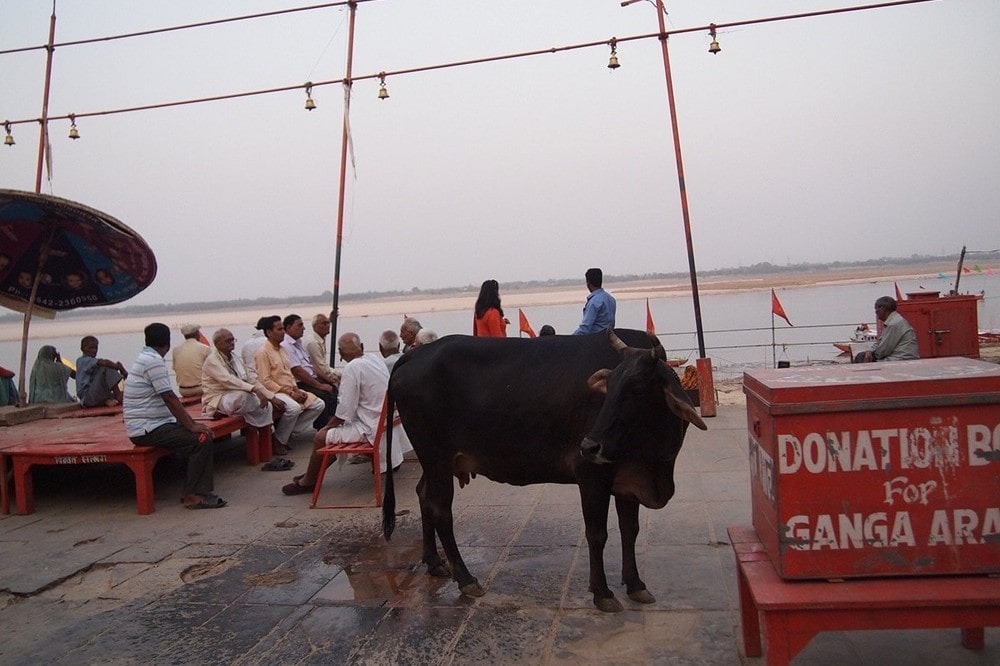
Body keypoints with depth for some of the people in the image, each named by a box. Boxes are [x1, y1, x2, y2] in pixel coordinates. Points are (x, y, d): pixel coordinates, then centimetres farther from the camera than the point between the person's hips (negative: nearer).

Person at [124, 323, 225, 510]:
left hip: (151, 425, 10)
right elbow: (170, 399, -19)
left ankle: (199, 489, 7)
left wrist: (192, 422, 11)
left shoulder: (146, 358, 16)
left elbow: (171, 398, 16)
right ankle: (194, 496, -11)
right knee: (201, 441, -19)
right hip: (147, 429, -10)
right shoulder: (154, 360, -15)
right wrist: (191, 426, -14)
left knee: (204, 437, 5)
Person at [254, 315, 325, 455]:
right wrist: (289, 393, -18)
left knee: (319, 404, -5)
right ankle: (278, 441, -13)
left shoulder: (282, 349, 17)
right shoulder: (263, 352, -10)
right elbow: (265, 381, -16)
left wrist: (297, 390, 0)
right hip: (274, 392, -9)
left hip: (291, 390, 9)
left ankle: (290, 432, 2)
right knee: (294, 408, -36)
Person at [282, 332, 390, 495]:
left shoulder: (352, 368, -19)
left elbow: (345, 410, -18)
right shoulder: (375, 358, 5)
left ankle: (308, 482, 19)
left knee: (320, 437, -1)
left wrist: (328, 426, -1)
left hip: (369, 430, -9)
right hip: (382, 420, 9)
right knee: (334, 428, 21)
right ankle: (313, 474, 34)